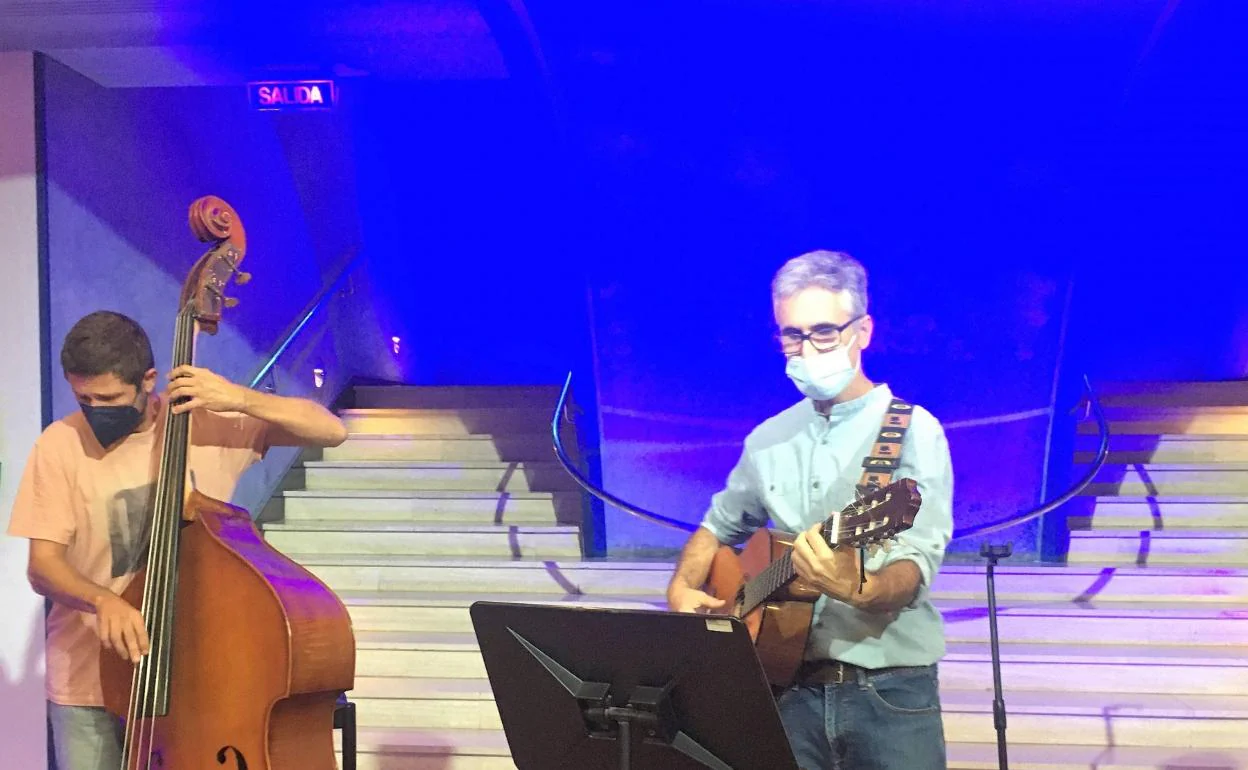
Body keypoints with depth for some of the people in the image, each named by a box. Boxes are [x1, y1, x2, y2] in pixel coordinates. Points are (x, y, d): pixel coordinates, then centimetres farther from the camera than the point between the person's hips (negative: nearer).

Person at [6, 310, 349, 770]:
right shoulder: (62, 445, -9)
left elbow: (331, 431, -8)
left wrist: (240, 399, -22)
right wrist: (102, 599, -30)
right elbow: (42, 566, -9)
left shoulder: (208, 421, -6)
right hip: (88, 680, 0)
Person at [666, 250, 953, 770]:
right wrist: (682, 588, 3)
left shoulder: (913, 431, -8)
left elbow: (914, 570, -19)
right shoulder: (768, 439, 9)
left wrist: (856, 589, -39)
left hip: (887, 692, -4)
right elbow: (719, 526, 22)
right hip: (789, 687, 4)